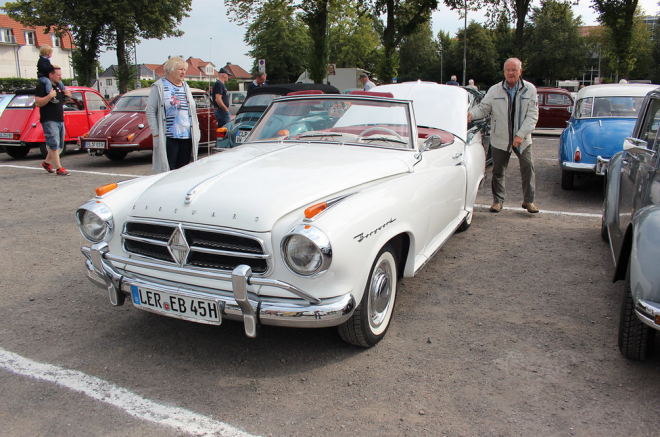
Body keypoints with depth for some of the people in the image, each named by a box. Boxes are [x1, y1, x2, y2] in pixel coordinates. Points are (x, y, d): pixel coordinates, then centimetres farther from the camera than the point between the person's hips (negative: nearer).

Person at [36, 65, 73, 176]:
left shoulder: (59, 86, 17)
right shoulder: (42, 86, -8)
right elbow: (37, 103, -15)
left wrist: (67, 97, 7)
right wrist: (50, 96, -26)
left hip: (60, 120, 8)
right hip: (49, 120, -8)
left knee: (58, 145, 13)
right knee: (54, 144, -11)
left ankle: (46, 162, 32)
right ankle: (59, 168, -12)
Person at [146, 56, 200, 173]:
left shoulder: (186, 87, 16)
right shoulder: (159, 87, -1)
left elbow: (193, 110, 19)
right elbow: (150, 112, -3)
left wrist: (196, 132, 12)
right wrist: (156, 134, -11)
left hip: (187, 137, 5)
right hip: (168, 138, -5)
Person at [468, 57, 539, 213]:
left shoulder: (530, 89, -2)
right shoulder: (494, 90, 0)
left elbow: (532, 115, -6)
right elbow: (484, 107, 1)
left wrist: (521, 135, -17)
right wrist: (472, 114, -23)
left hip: (523, 139, 0)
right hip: (500, 139, 0)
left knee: (528, 167, 0)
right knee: (498, 171, 6)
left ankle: (528, 200, 15)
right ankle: (497, 200, 20)